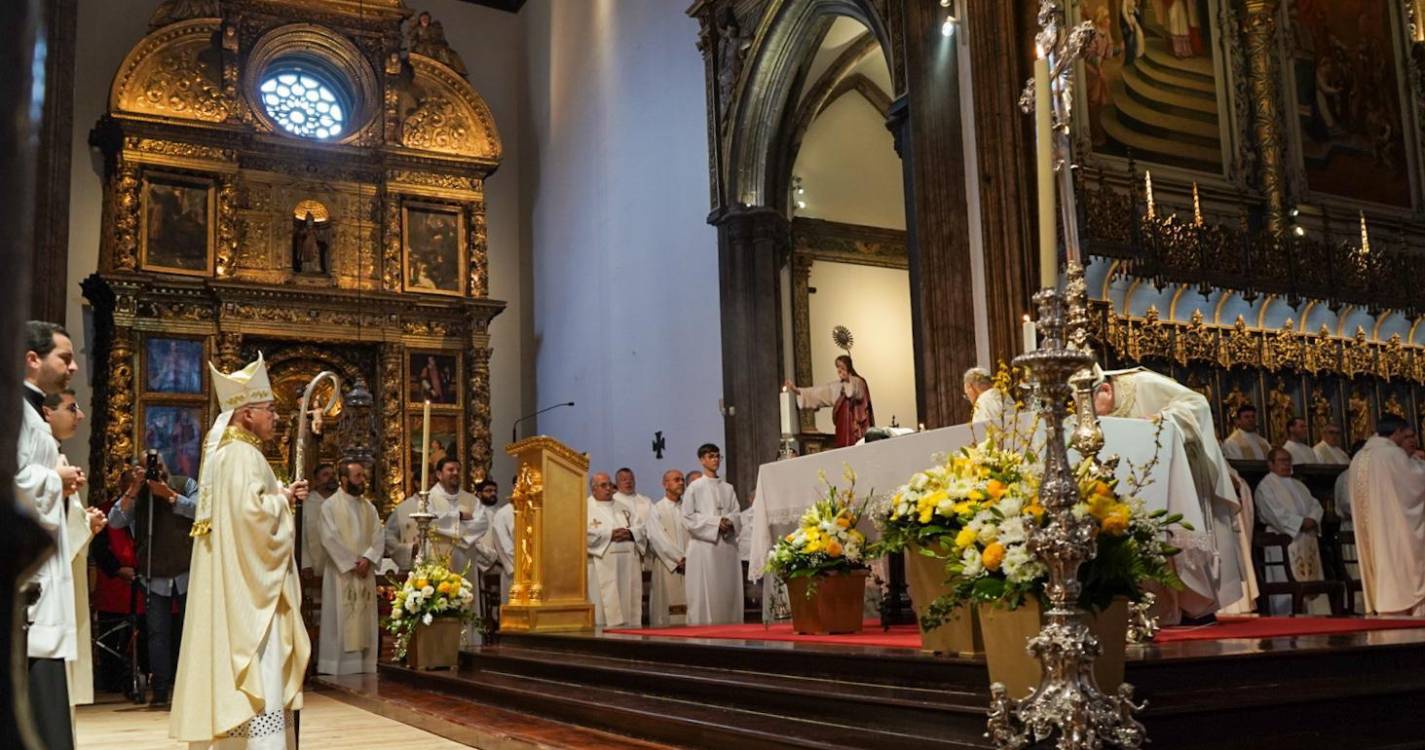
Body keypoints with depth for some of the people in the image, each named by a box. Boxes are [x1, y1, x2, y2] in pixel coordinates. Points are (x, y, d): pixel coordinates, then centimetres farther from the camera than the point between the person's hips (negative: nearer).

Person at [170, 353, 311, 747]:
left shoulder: (223, 451, 16)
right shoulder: (243, 454, -15)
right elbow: (251, 511, -27)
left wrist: (281, 495, 10)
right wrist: (283, 498, -9)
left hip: (230, 584, 11)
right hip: (248, 583, -10)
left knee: (236, 668, 13)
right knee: (259, 672, -9)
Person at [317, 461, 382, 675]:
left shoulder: (369, 507, 14)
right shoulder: (330, 505, -2)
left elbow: (379, 537, 6)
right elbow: (329, 539, -11)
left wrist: (367, 558, -11)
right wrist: (351, 563, -14)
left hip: (365, 574, 5)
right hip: (341, 572, -5)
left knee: (364, 621, 4)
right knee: (341, 621, -5)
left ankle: (363, 665, 6)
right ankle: (337, 667, -2)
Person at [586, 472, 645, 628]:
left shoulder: (624, 507, 22)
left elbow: (642, 529, 14)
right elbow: (585, 534, -12)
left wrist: (630, 533, -7)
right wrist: (610, 534, -14)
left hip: (628, 567, 5)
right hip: (603, 566, -5)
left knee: (629, 607, 3)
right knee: (606, 609, -8)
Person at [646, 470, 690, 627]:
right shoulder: (657, 509, 3)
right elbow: (658, 538, -7)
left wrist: (689, 559, -10)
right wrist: (679, 558, -13)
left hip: (689, 565, 3)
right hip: (667, 565, -3)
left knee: (688, 606, -3)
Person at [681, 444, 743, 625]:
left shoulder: (728, 488, 16)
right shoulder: (695, 487, 3)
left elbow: (736, 515, 12)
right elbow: (688, 518, -4)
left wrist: (729, 522, -11)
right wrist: (715, 522, -12)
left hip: (727, 545, 4)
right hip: (704, 545, -4)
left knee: (728, 590, 1)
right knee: (705, 592, -8)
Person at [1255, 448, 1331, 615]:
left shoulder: (1298, 485, 24)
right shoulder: (1265, 486, 0)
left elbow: (1316, 505, 14)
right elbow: (1276, 513, -12)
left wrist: (1312, 519, -7)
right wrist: (1301, 522, -16)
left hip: (1307, 540, 7)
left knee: (1312, 581, 3)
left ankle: (1315, 614, 4)